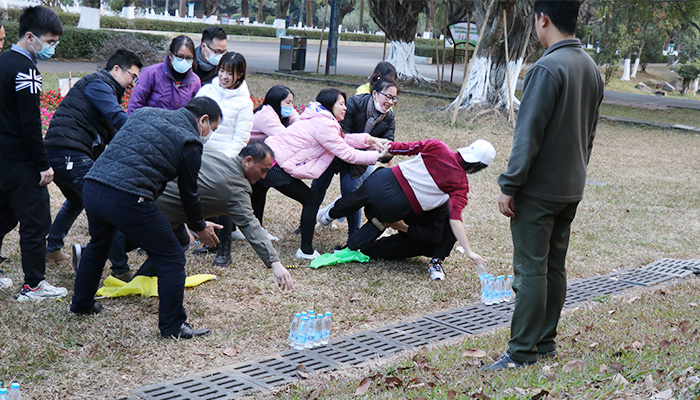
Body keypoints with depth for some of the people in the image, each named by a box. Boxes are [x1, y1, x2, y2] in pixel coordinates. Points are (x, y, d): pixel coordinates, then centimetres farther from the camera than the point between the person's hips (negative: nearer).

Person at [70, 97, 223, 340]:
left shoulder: (145, 112, 19)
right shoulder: (190, 143, 0)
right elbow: (189, 193, 8)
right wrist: (199, 227, 25)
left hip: (91, 186, 8)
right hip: (126, 200, -8)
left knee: (98, 245, 34)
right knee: (171, 259, 6)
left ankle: (81, 304, 49)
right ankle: (173, 327, 11)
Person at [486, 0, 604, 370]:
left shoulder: (547, 68, -19)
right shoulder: (591, 68, 9)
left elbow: (528, 135, -19)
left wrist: (508, 186, -14)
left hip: (538, 190, -8)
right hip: (571, 190, 8)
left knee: (531, 270, -3)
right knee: (555, 267, 14)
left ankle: (522, 351, 2)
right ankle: (546, 342, 23)